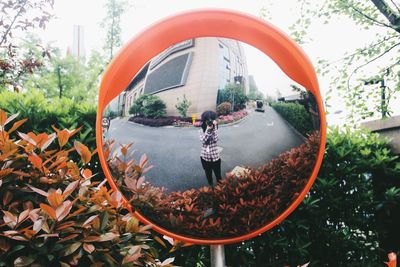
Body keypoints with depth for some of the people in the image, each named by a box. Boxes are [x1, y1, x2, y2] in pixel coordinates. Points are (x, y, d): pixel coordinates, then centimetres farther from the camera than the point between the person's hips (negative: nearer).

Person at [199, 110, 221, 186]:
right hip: (205, 157, 1)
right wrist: (208, 129, -25)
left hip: (215, 156, -1)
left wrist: (214, 127, -23)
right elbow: (203, 140, -20)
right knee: (208, 174, 16)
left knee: (218, 174, 8)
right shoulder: (202, 130, -5)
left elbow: (215, 139, -21)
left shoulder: (215, 129, -5)